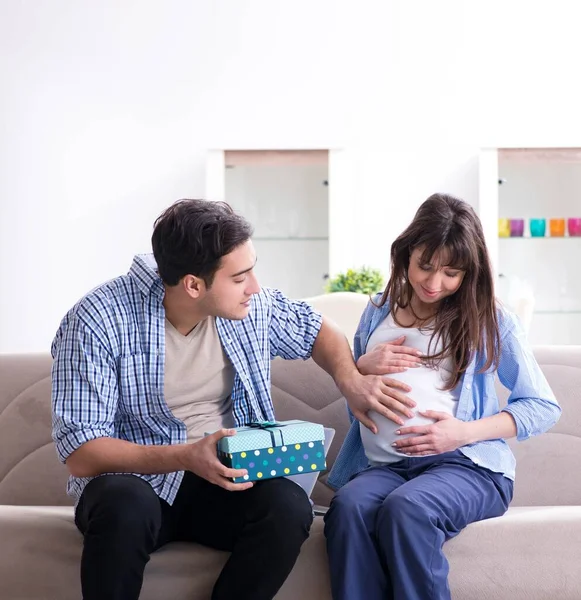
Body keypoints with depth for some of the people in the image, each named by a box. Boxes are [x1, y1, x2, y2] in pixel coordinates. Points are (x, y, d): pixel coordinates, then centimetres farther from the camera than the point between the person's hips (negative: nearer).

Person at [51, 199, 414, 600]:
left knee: (289, 507, -28)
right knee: (124, 508, -38)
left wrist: (351, 382, -4)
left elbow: (315, 329, 17)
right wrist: (186, 457, -32)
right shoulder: (100, 320, -18)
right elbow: (80, 453, -20)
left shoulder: (252, 307, -3)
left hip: (224, 478, 4)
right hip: (136, 480, -4)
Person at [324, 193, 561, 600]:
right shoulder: (378, 312, 17)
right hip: (383, 464, 3)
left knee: (406, 507, -37)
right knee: (348, 506, -33)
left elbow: (544, 407, 6)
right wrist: (363, 368, 2)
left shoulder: (490, 321, 7)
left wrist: (465, 431, -8)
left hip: (467, 463, -3)